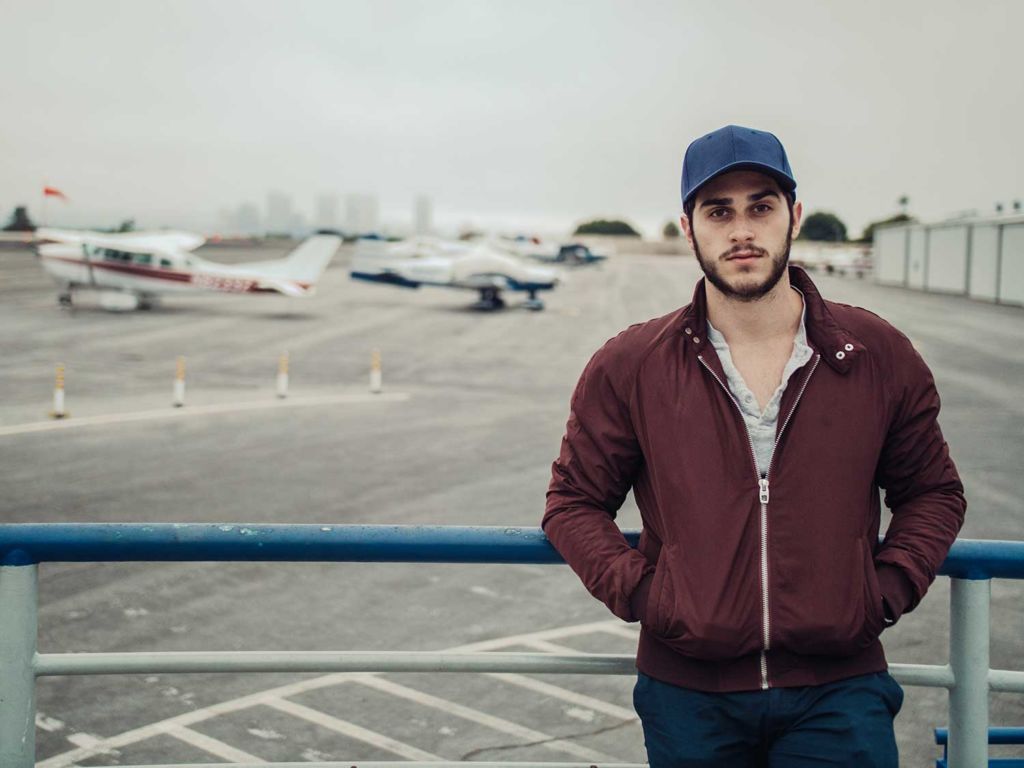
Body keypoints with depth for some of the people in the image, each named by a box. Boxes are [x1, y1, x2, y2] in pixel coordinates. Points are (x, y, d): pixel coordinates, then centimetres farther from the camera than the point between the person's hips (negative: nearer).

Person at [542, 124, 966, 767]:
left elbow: (933, 492, 13)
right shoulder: (629, 367, -1)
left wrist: (883, 593, -1)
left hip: (839, 694, 0)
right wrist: (640, 594, -7)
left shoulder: (880, 356, 2)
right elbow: (575, 501, 7)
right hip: (688, 695, 0)